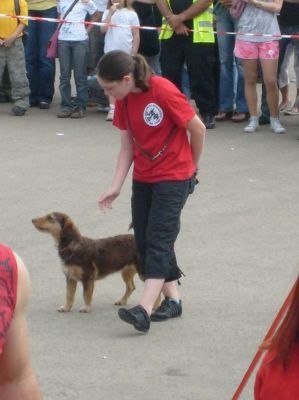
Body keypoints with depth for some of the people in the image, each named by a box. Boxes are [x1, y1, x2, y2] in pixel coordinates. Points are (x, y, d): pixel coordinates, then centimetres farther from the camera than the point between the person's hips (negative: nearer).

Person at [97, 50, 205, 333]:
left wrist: (191, 165, 3)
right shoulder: (124, 100, -1)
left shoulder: (164, 92, -22)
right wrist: (116, 187, -6)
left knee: (158, 240, -13)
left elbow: (198, 129, -12)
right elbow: (127, 146, 3)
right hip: (143, 177, 7)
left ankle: (144, 310, -22)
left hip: (173, 177, -7)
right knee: (143, 240, 7)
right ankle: (172, 299, 19)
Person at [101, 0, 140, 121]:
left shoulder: (131, 14, 0)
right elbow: (103, 29, -9)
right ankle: (112, 109, 2)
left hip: (126, 53, -1)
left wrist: (134, 53, -4)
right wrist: (111, 13, -13)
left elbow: (136, 35, 1)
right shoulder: (108, 13, 5)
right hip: (111, 51, 1)